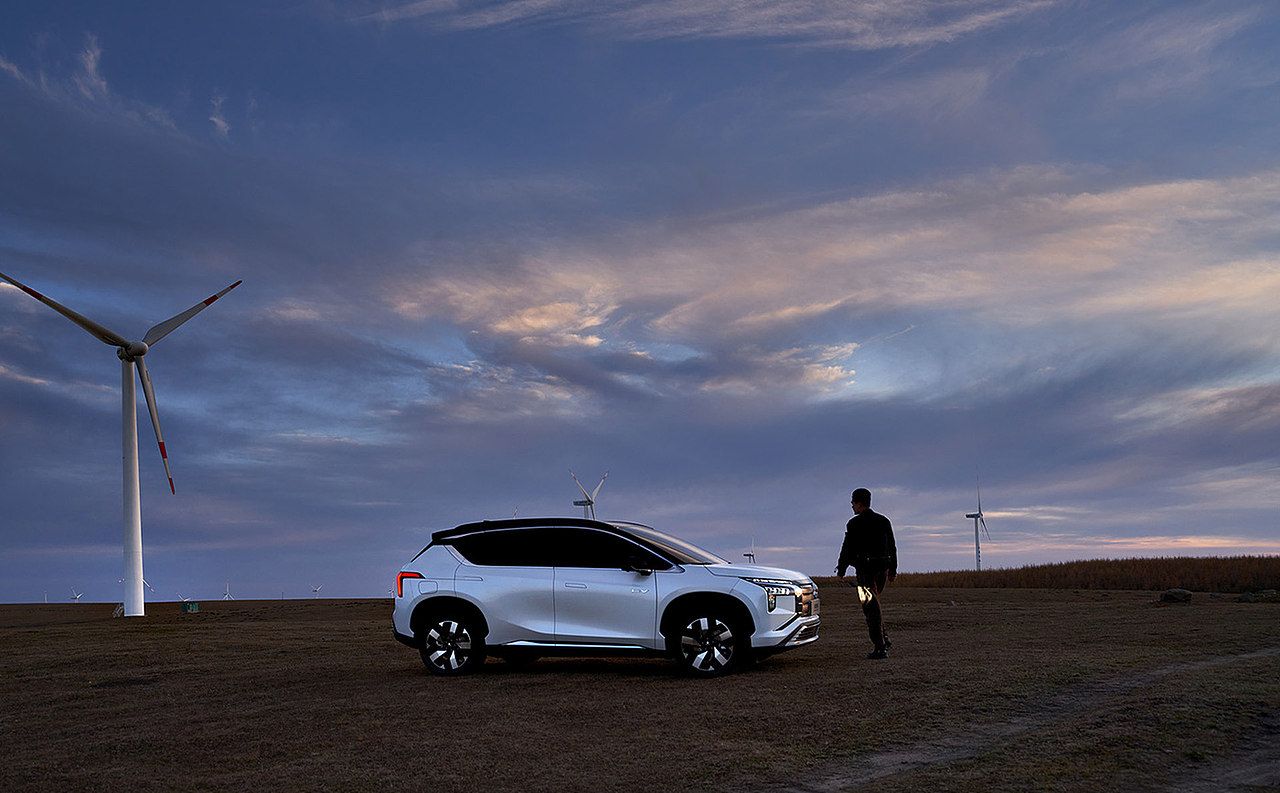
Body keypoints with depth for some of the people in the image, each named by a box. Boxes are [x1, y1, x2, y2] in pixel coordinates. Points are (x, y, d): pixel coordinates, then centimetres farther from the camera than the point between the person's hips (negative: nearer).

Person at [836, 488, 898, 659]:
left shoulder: (854, 524, -8)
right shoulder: (884, 521, 11)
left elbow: (847, 549, -8)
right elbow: (892, 547, 14)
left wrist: (841, 571, 2)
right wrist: (893, 570, 20)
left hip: (865, 569, -6)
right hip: (883, 568, 6)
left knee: (871, 607, -3)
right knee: (873, 603, 23)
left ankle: (880, 648, -5)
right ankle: (883, 637, 11)